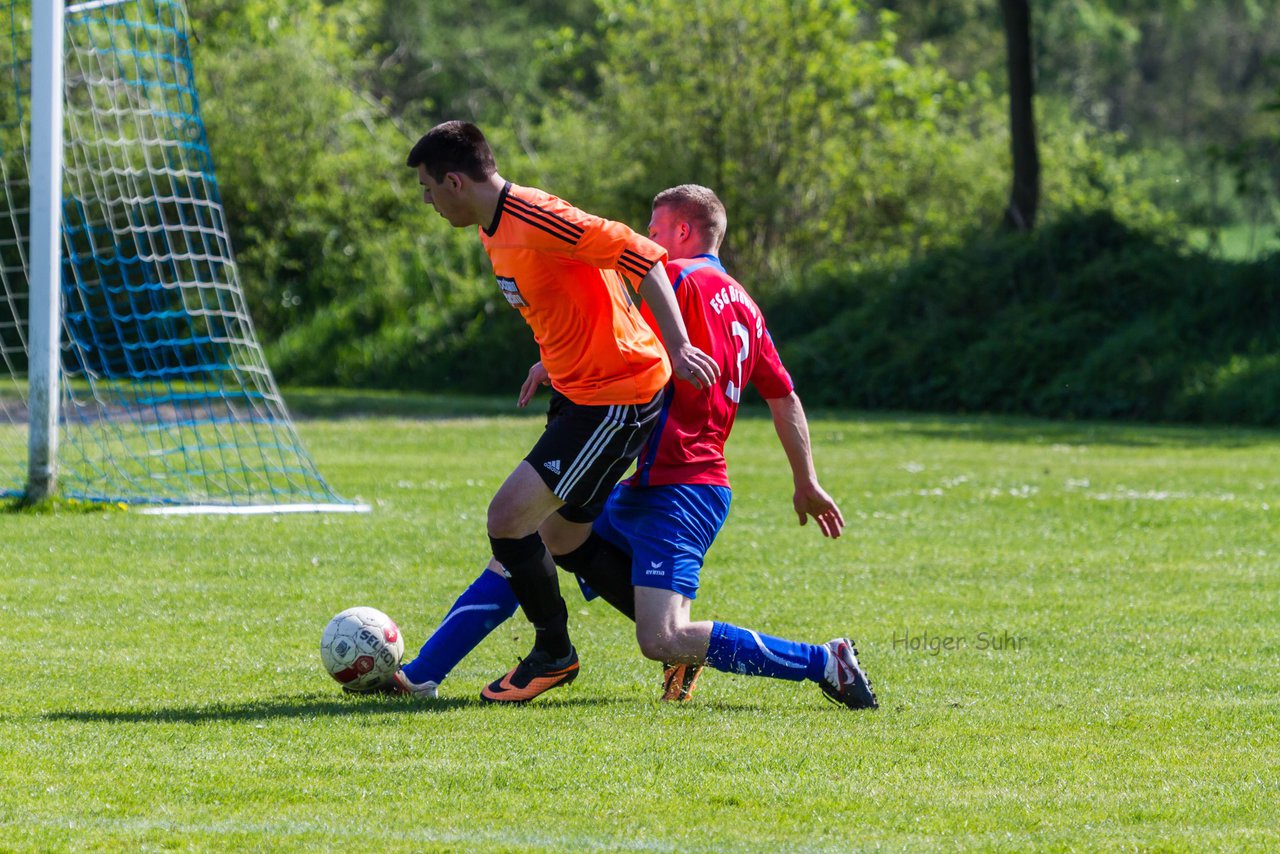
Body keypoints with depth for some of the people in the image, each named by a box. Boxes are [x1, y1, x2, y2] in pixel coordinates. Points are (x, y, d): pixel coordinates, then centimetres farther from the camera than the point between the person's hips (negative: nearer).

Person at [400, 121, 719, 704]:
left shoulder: (536, 220, -22)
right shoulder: (494, 232, 10)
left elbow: (640, 257, -24)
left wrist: (677, 347, -28)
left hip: (616, 399, -10)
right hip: (576, 390, 10)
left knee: (508, 518, -14)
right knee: (557, 538, 15)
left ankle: (554, 654, 3)